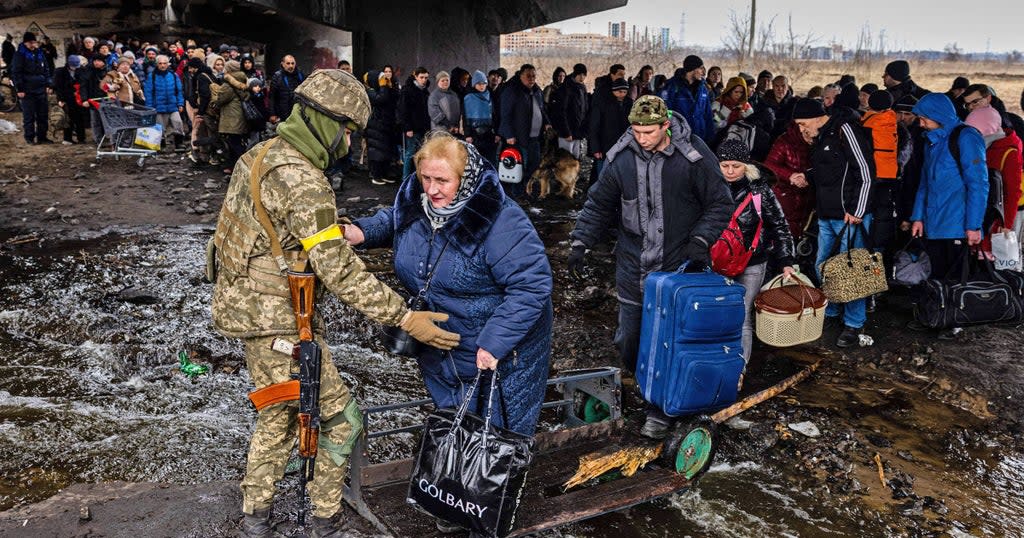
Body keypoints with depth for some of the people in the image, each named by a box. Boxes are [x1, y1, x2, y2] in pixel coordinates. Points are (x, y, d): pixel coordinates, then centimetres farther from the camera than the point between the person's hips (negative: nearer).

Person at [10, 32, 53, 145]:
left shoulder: (39, 54, 13)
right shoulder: (19, 55, -4)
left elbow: (46, 70, 19)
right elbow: (15, 73, -7)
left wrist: (49, 85, 10)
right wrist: (19, 89, -13)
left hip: (41, 90, 5)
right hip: (27, 91, -5)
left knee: (43, 114, 7)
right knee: (29, 116, -2)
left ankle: (42, 137, 15)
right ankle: (29, 138, 5)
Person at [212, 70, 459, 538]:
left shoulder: (261, 155, 6)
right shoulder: (304, 183, -24)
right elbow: (339, 272, -25)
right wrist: (405, 318, -21)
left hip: (245, 303, 10)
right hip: (277, 322, -10)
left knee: (278, 415, 22)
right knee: (339, 418, 3)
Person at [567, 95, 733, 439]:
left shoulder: (694, 156, -11)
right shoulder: (621, 158, -2)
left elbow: (720, 204, -2)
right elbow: (599, 204, 9)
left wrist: (701, 240, -15)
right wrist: (580, 243, -1)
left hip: (679, 267, -3)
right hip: (633, 267, 3)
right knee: (629, 340, 9)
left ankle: (661, 410, 16)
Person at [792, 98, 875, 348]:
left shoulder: (845, 130, -14)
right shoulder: (820, 137, 14)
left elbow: (866, 172, -17)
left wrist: (856, 211, -19)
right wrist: (806, 176, 8)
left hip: (850, 216, -9)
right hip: (826, 216, 9)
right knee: (822, 267, 16)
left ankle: (853, 324, 9)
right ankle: (830, 313, 33)